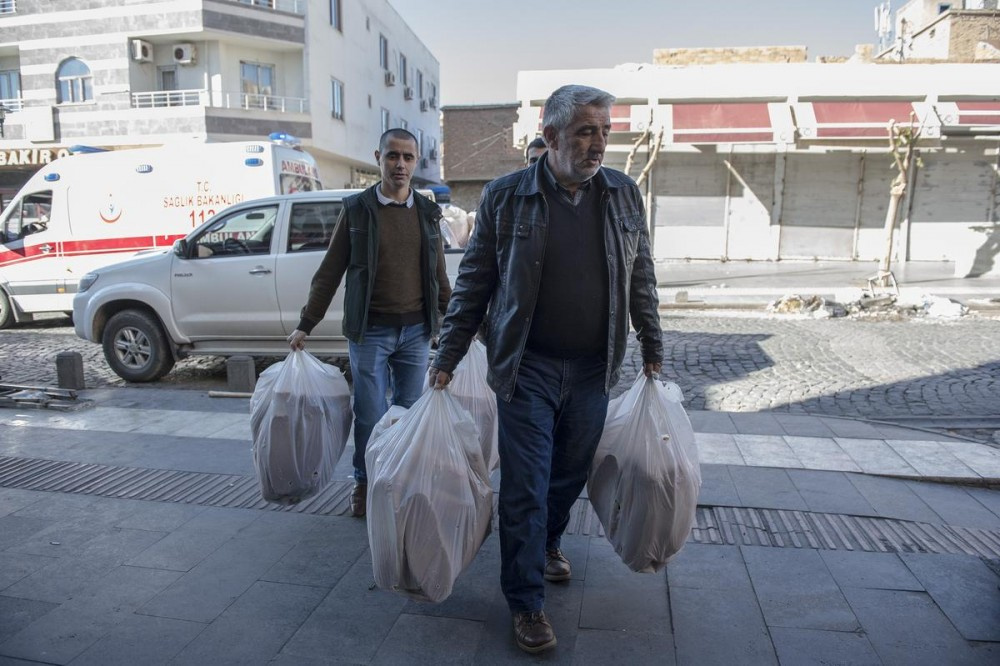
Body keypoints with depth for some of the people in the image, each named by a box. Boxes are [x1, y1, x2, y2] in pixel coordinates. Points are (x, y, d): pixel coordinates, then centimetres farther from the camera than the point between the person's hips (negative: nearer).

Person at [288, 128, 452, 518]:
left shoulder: (427, 212, 8)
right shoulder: (357, 209, 0)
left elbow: (438, 274, 13)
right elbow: (330, 272, 2)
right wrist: (305, 324, 0)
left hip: (416, 330, 2)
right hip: (369, 331, -2)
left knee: (410, 412, 8)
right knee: (370, 415, 3)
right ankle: (364, 482, 24)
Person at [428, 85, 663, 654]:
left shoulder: (625, 195, 3)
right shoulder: (505, 197, -5)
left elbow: (641, 277, 12)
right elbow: (474, 283, -1)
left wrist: (652, 347, 15)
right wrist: (447, 359, -1)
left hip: (593, 370, 3)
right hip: (527, 367, -3)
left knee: (572, 473, 17)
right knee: (525, 486, 1)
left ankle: (548, 542, 45)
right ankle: (527, 601, 18)